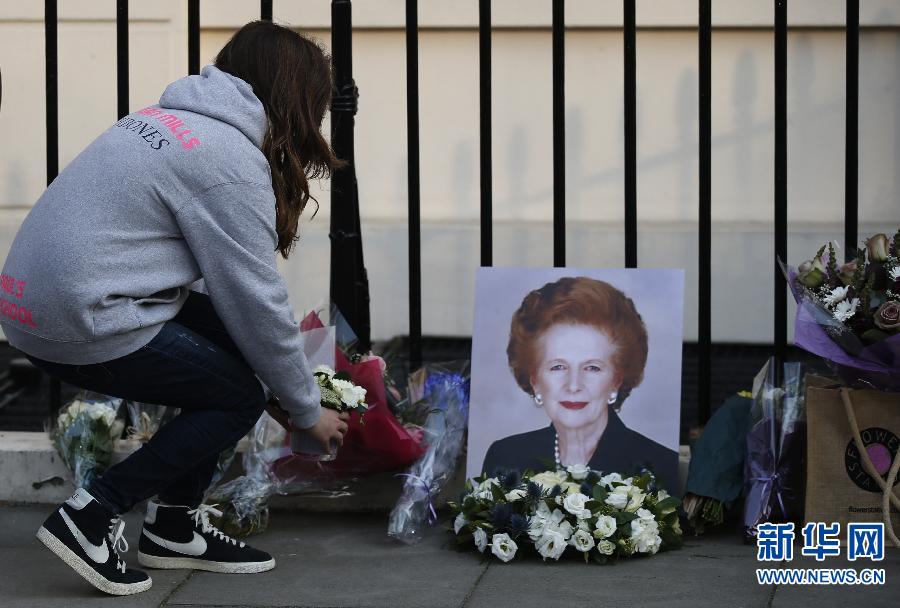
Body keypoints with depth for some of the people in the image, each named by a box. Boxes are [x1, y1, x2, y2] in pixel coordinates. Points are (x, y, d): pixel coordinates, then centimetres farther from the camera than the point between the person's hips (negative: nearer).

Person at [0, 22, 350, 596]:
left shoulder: (169, 118, 16)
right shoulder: (233, 160, -12)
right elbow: (258, 302, -8)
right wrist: (309, 410, 5)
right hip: (83, 324, -9)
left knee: (234, 348, 15)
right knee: (240, 397, 4)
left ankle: (176, 527, 19)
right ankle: (94, 516, -1)